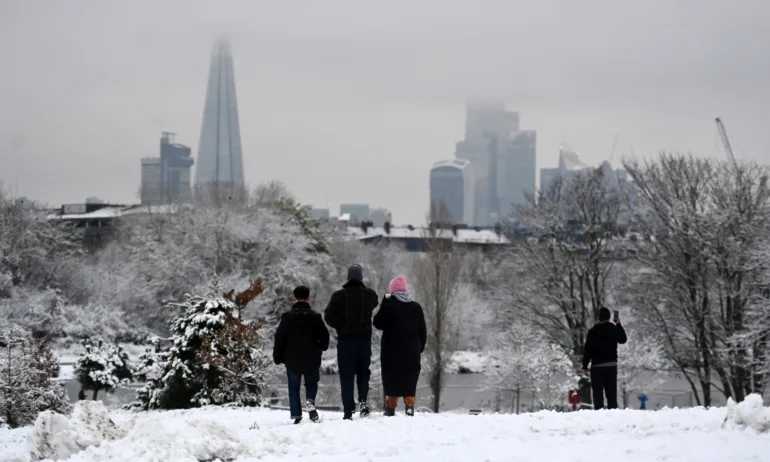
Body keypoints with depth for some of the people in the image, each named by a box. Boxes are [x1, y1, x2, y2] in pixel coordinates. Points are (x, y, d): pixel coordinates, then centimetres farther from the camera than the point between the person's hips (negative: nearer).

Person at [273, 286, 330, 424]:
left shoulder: (287, 317, -3)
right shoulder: (315, 317, -4)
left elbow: (279, 339, -3)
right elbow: (324, 336, -1)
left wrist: (278, 357, 7)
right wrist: (321, 348, 20)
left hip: (292, 360, 0)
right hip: (312, 360, 0)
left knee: (294, 388, 10)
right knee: (311, 382, 18)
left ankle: (296, 415, 2)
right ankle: (310, 401, -11)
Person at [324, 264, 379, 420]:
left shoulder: (339, 296, -6)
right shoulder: (370, 295, -1)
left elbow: (329, 316, -9)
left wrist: (339, 327, 8)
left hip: (345, 340, -1)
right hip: (365, 340, 2)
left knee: (346, 376, 3)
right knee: (363, 372, 17)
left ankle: (348, 410, -3)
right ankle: (363, 400, -3)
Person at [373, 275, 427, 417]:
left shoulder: (388, 306, -8)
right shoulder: (416, 307, 6)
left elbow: (378, 323, 2)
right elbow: (423, 331, 9)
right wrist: (420, 347, 17)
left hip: (392, 349, -3)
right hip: (411, 351, 3)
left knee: (392, 378, 4)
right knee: (409, 378, 7)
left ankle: (391, 406, 4)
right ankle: (409, 404, -4)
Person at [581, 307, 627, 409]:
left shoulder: (593, 331, -9)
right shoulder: (614, 329, 1)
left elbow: (587, 349, -10)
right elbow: (623, 340, 22)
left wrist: (585, 366, -3)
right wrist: (619, 325, 28)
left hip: (597, 366, -3)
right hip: (612, 365, 3)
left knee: (598, 393, -1)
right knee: (612, 393, 9)